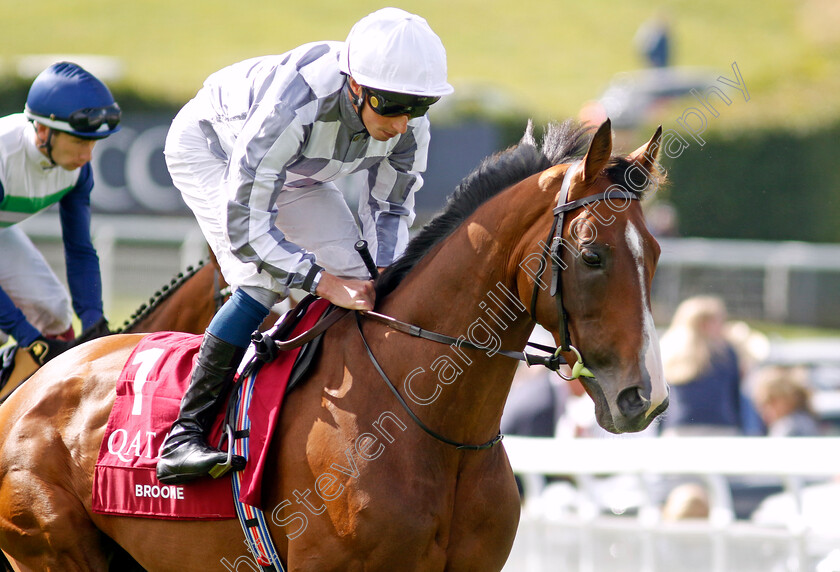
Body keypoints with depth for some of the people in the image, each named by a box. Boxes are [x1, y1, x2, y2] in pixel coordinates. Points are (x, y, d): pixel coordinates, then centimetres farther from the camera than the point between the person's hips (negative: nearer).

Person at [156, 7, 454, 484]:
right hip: (210, 148, -7)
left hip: (298, 172, 7)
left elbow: (390, 207, -9)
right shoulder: (292, 108, -46)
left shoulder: (410, 123, -27)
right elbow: (244, 223, -42)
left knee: (357, 286, -7)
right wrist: (323, 281, -48)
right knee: (263, 281, -26)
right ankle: (183, 436, -26)